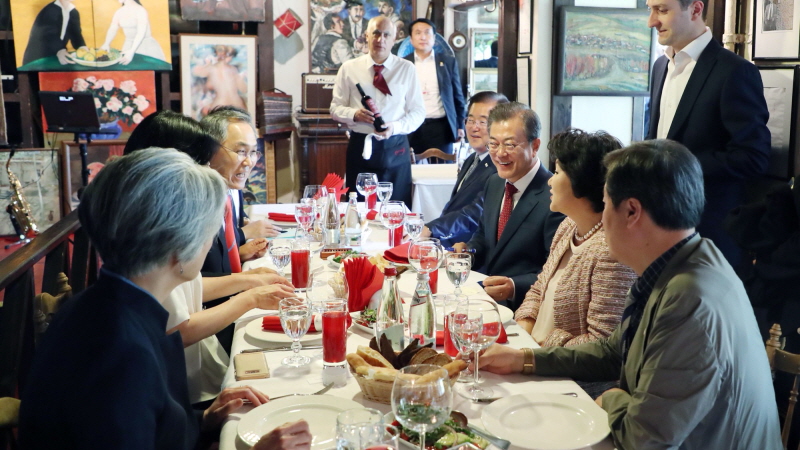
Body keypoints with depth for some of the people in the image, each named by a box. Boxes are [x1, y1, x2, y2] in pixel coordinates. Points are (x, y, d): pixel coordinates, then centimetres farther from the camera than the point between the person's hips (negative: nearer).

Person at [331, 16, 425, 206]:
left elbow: (418, 111, 2)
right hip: (360, 146, 0)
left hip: (395, 148, 0)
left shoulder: (406, 69, 3)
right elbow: (336, 108, 5)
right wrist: (354, 114, -17)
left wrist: (395, 126, -16)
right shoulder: (349, 68, 3)